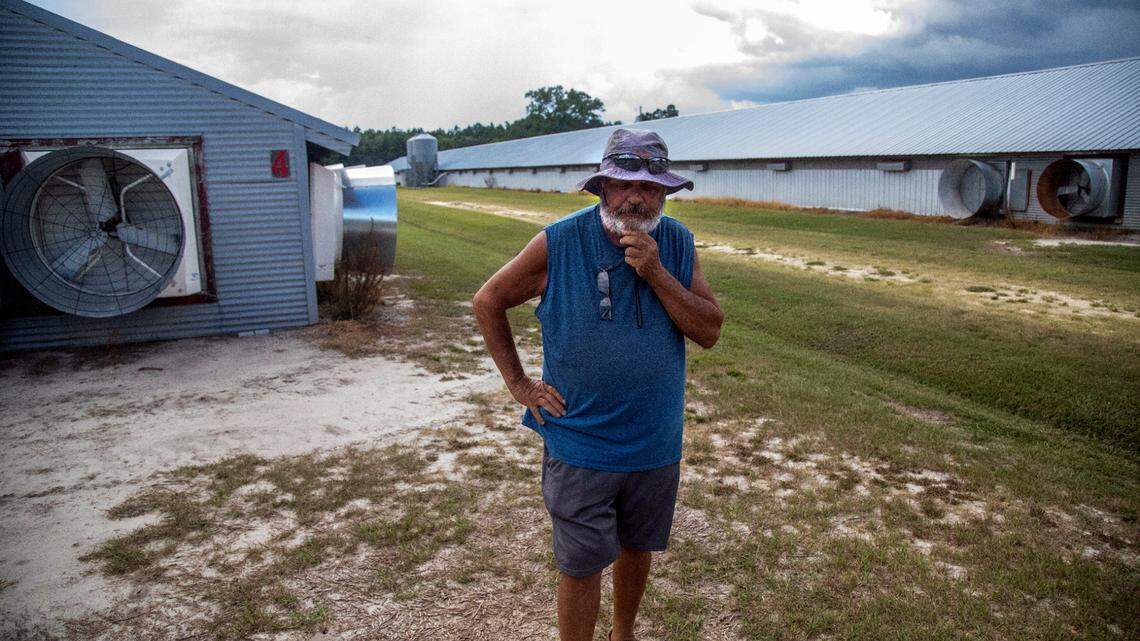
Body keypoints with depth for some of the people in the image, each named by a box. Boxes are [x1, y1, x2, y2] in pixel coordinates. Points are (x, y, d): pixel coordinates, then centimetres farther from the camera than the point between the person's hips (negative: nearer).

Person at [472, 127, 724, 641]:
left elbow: (709, 332, -8)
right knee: (582, 566, 6)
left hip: (656, 442, 4)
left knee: (638, 547, 22)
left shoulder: (677, 243, -5)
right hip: (580, 444, -3)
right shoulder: (559, 242, -13)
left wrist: (656, 274, -21)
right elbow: (488, 301, -3)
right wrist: (518, 383, -6)